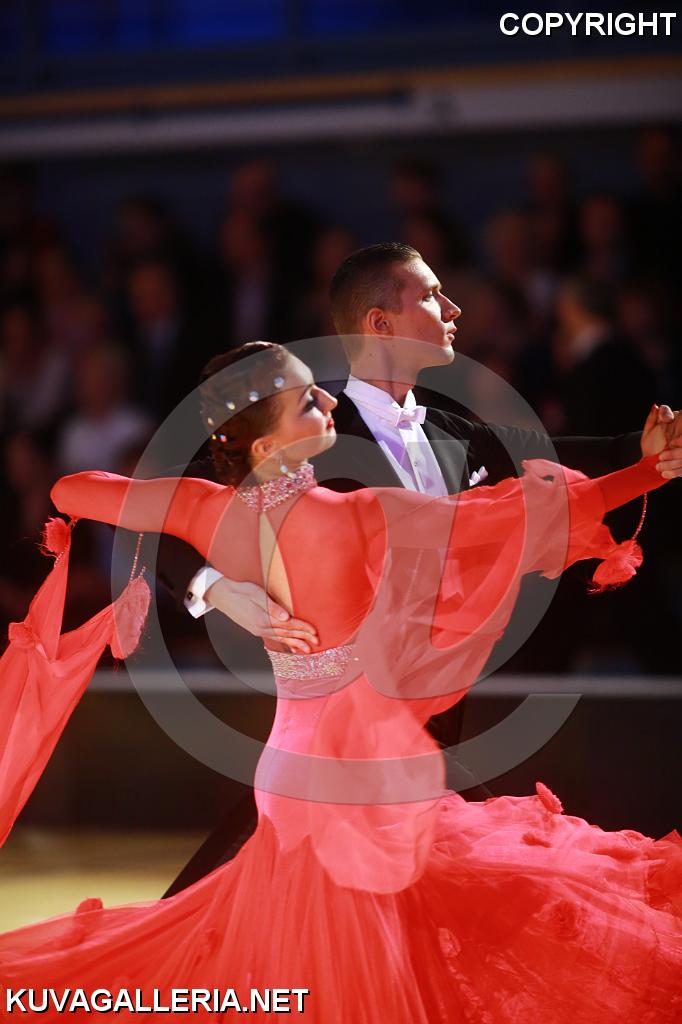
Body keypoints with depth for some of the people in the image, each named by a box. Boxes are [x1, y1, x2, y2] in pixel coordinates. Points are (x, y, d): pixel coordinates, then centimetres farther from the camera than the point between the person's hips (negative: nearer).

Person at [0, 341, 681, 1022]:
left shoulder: (216, 511, -5)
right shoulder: (351, 520, -23)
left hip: (293, 764, 7)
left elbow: (69, 493, 6)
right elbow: (510, 519, -25)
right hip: (375, 781, -7)